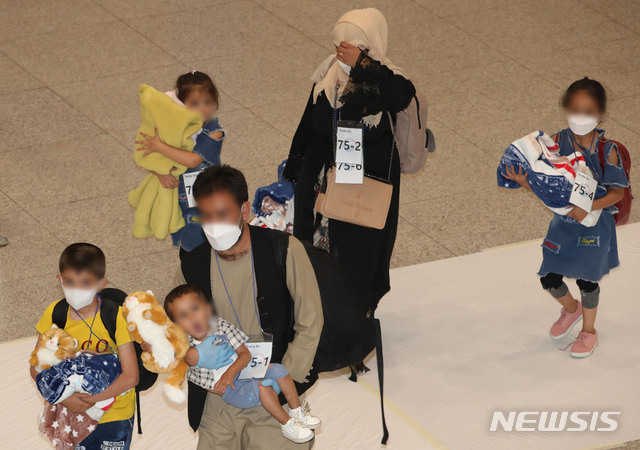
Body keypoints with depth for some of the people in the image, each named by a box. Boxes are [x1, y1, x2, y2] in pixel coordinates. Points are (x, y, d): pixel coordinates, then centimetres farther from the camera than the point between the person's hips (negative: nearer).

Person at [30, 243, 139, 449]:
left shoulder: (115, 316, -22)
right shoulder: (54, 314, -13)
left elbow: (130, 376, -22)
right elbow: (37, 367, -7)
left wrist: (91, 399, -24)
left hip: (115, 415, -2)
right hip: (71, 413, 2)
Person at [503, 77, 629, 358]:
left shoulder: (607, 151, -17)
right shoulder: (558, 142, -9)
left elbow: (618, 192, -12)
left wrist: (588, 207, -25)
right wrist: (525, 182, -25)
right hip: (563, 221, 3)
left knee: (586, 278, 4)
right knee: (549, 278, 4)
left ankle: (588, 330, 30)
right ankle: (571, 309, 39)